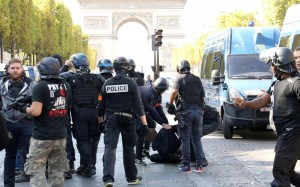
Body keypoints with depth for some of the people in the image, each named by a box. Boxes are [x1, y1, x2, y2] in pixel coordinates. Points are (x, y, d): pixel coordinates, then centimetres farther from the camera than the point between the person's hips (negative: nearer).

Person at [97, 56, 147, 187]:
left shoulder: (107, 84, 1)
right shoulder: (131, 83, -7)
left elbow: (101, 105, 6)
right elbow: (138, 105, -10)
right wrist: (144, 123, -8)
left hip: (111, 119, 1)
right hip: (127, 119, -1)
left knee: (110, 147, -3)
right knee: (128, 148, 11)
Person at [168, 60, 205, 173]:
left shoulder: (180, 78, 0)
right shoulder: (197, 79, 15)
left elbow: (174, 92, -16)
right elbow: (203, 95, 12)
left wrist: (170, 104, -4)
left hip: (185, 111, -4)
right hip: (198, 111, 4)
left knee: (185, 140, 2)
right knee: (197, 139, 10)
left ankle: (186, 166, 3)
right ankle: (199, 165, 9)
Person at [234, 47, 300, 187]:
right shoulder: (276, 83, 17)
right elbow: (263, 101, 15)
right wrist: (246, 104, -2)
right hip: (284, 134, 10)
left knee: (279, 171, -8)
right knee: (287, 171, 17)